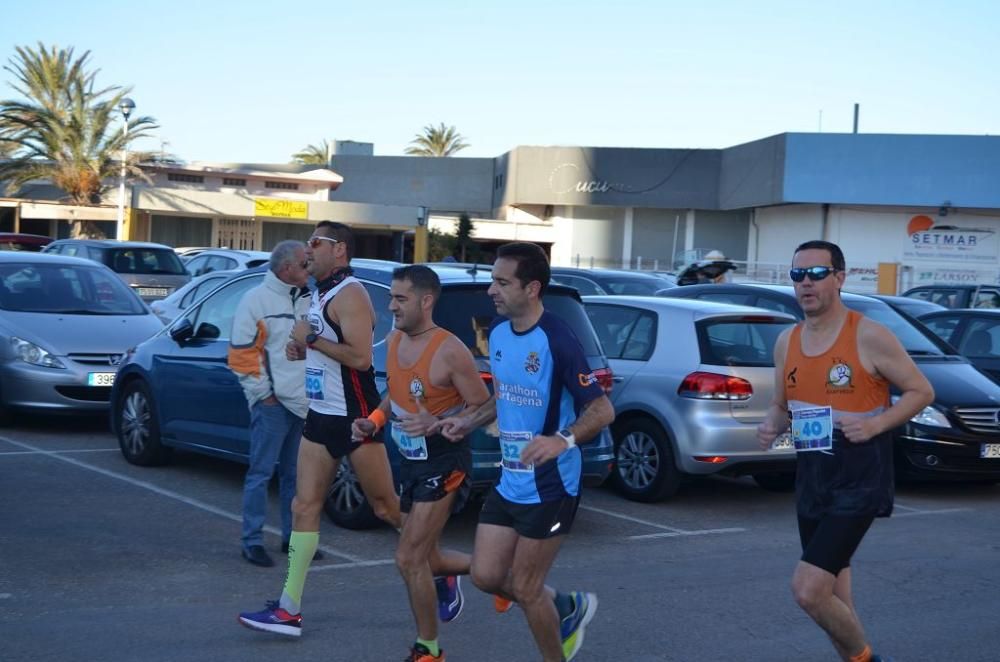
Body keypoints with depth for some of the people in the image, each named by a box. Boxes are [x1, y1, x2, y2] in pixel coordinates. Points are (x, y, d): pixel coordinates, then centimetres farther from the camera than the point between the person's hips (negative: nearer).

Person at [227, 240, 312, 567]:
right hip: (273, 404, -6)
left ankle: (293, 537, 22)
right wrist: (263, 393, -11)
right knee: (260, 473, -3)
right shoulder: (257, 300, -6)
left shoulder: (307, 300, 13)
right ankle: (252, 541, 3)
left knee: (295, 475, 13)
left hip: (304, 402, 6)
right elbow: (241, 354, -8)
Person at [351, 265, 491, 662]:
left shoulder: (450, 351, -20)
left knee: (409, 560, -8)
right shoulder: (394, 341, 3)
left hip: (444, 463, -8)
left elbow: (483, 409, -17)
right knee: (426, 560, 16)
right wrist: (374, 421, 0)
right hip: (410, 462, 8)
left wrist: (437, 425, -31)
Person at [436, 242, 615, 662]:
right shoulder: (498, 332, 4)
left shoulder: (557, 340, -20)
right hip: (509, 481, 8)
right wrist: (469, 422, 9)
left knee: (524, 588, 2)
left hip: (549, 487, -8)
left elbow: (602, 410, -21)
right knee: (486, 576, 10)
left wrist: (565, 440, -38)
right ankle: (568, 608, 33)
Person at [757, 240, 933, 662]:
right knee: (831, 596, 14)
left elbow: (921, 392, -5)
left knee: (808, 590, -15)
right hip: (811, 480, 7)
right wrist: (771, 425, -5)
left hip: (859, 482, -7)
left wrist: (875, 424, -19)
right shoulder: (786, 343, 6)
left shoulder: (869, 337, -11)